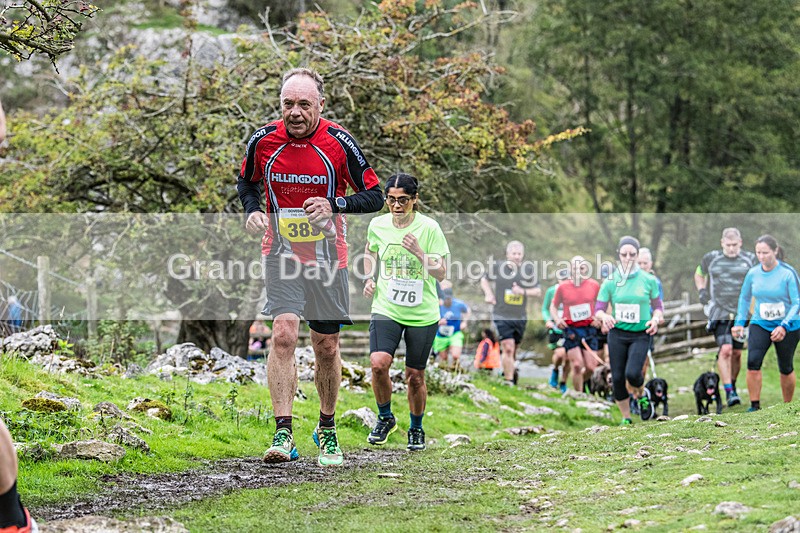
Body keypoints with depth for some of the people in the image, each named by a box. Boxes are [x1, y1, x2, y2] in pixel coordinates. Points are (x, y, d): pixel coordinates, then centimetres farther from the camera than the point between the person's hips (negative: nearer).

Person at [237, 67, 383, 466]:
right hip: (281, 253, 0)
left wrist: (334, 204, -23)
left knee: (326, 347, 7)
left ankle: (327, 430, 27)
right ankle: (283, 433, -19)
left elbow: (375, 196, -6)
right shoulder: (263, 141, -7)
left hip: (328, 256, 0)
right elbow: (248, 182, 14)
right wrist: (252, 210, -7)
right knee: (283, 334, -18)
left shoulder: (339, 142, -12)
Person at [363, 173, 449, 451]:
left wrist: (419, 253, -24)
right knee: (378, 363, -19)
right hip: (386, 308, 2)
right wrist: (369, 278, 4)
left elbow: (441, 273, -9)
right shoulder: (377, 225, -1)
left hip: (423, 313, -1)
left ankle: (416, 429, 30)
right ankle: (385, 418, 7)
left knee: (415, 376, 5)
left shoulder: (429, 228, -11)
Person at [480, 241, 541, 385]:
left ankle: (510, 371, 37)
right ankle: (509, 380, -11)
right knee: (508, 348, -15)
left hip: (520, 318, 3)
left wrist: (523, 291, -14)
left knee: (514, 349, 12)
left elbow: (538, 291, 4)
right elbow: (484, 280, 16)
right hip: (502, 316, -2)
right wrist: (489, 294, -1)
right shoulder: (498, 267, -1)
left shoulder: (527, 271, 1)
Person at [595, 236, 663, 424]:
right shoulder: (610, 282, -2)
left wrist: (655, 319, -14)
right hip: (617, 334, 2)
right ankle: (626, 419, 18)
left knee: (632, 373, -21)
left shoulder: (648, 280, -2)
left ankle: (642, 395, 14)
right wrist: (604, 317, -22)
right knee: (617, 378, 0)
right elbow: (598, 309, 2)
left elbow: (658, 306, 8)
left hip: (641, 335, -2)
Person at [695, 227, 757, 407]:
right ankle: (729, 392, -16)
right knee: (725, 349, -16)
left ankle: (732, 385, 29)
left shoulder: (750, 259, 3)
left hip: (741, 313, 2)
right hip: (719, 311, -2)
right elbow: (698, 274, 20)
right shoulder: (711, 258, 3)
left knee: (736, 352, 8)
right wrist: (701, 291, 3)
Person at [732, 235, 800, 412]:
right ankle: (755, 406, -12)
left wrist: (784, 326, -26)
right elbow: (744, 298, 14)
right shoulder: (753, 273, -3)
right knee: (753, 361, -17)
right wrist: (739, 322, 9)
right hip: (759, 324, 3)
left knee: (785, 369, 7)